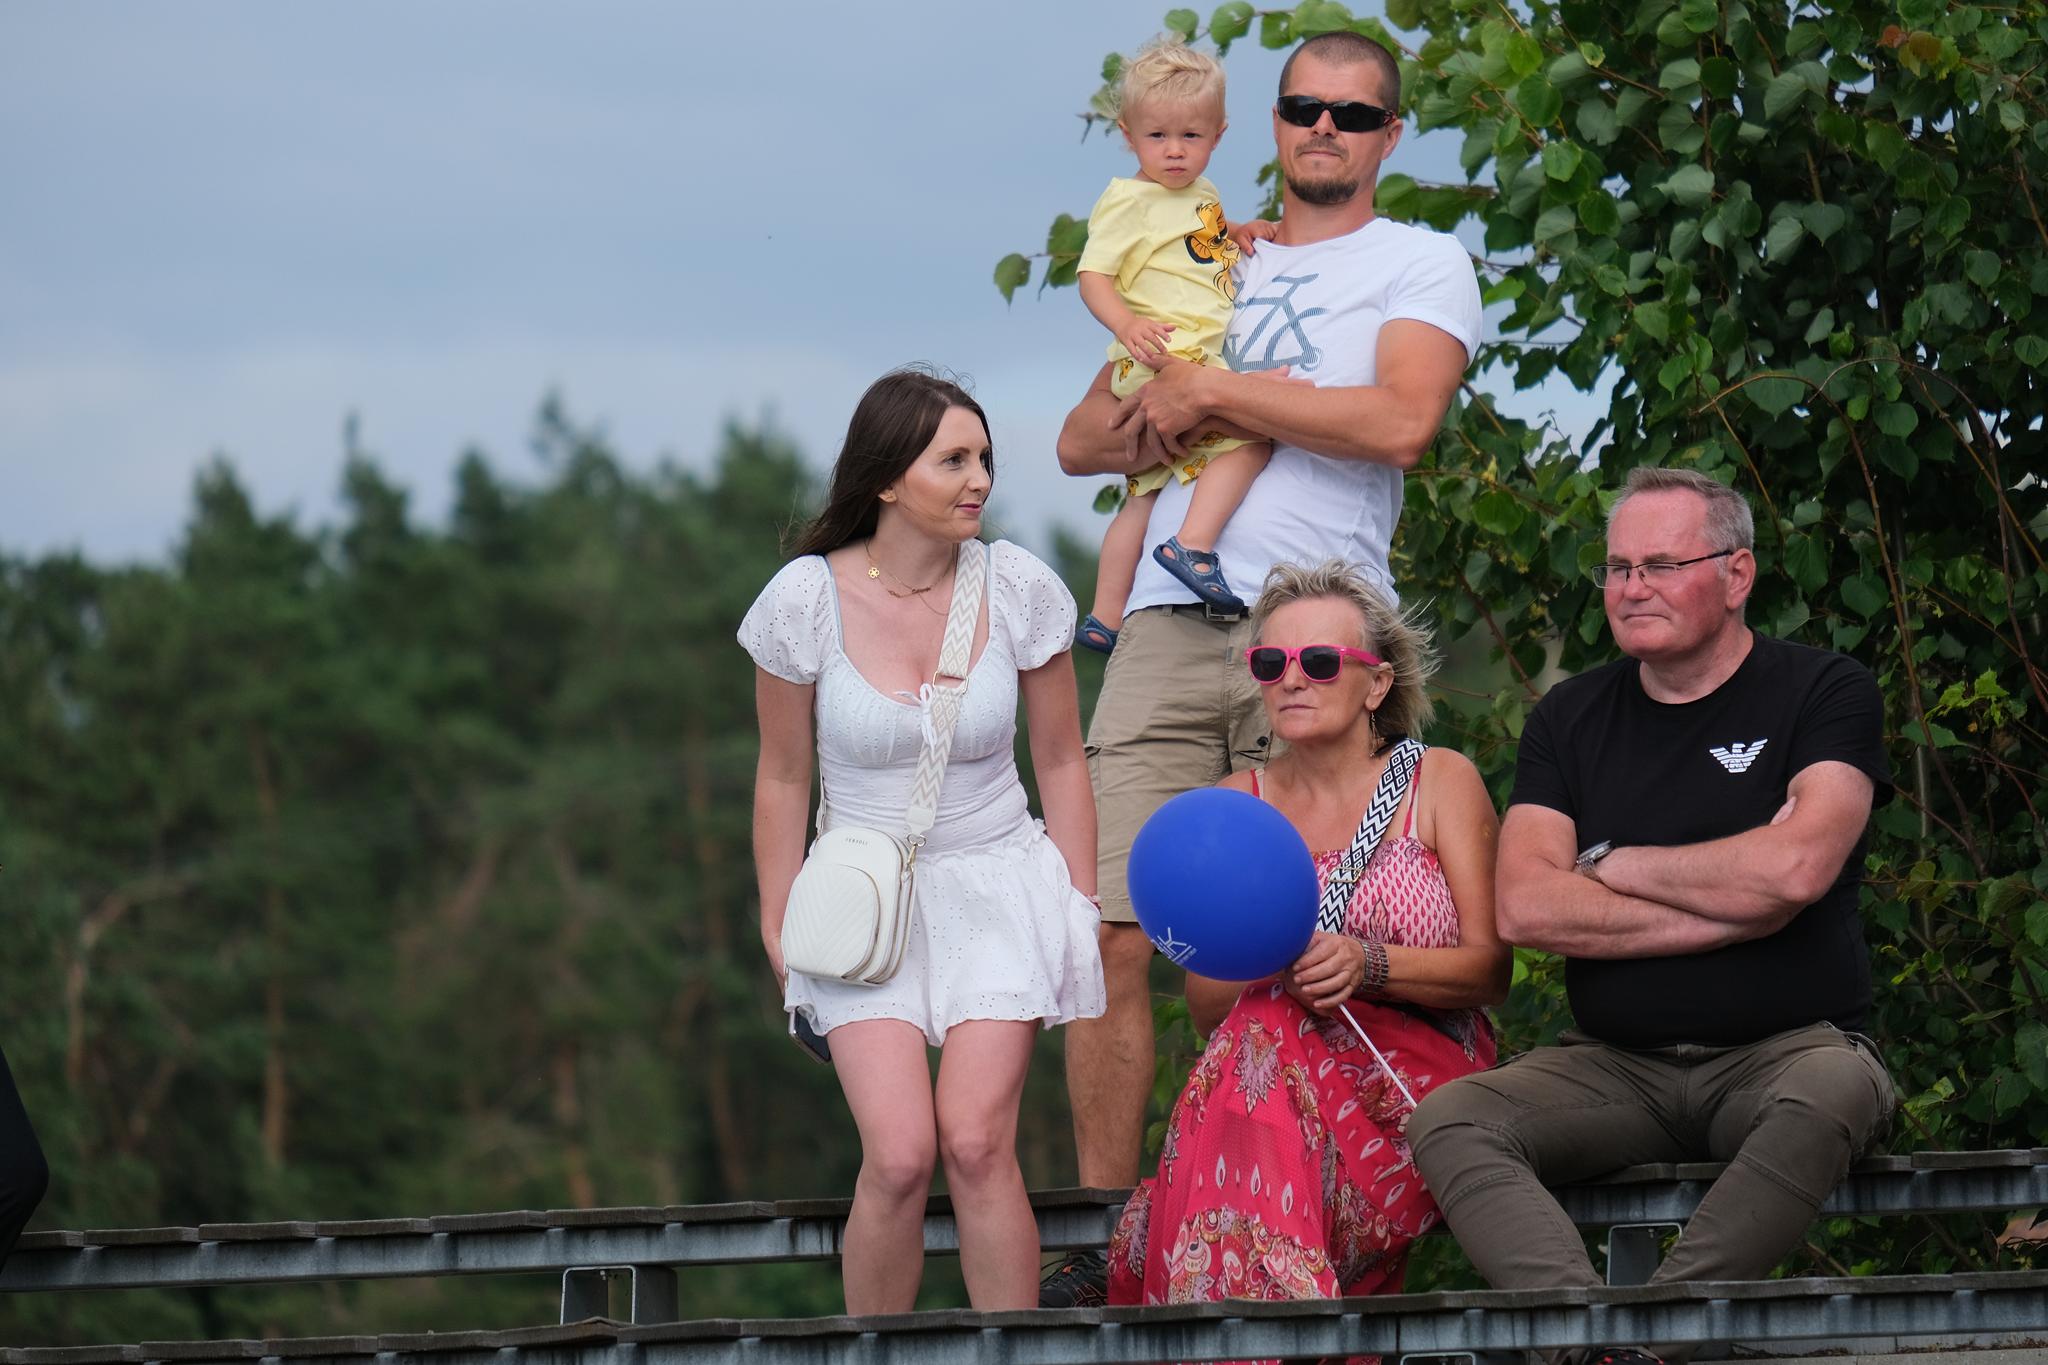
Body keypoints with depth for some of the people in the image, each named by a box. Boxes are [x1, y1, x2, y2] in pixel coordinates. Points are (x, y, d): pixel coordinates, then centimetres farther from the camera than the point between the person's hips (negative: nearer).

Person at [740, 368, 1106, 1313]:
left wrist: (1082, 908, 6)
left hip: (997, 887, 1)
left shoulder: (1017, 589, -6)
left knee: (976, 1143, -16)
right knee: (900, 1155, -17)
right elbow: (782, 777, 4)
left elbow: (1061, 762, 6)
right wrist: (779, 929, 6)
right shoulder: (808, 599, -9)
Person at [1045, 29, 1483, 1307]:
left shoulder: (1421, 265, 10)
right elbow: (1083, 440, 23)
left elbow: (1402, 422, -9)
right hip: (1172, 627, 4)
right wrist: (1152, 413, 1)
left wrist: (1212, 391, -4)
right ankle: (1101, 1240, -3)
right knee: (1112, 934, -7)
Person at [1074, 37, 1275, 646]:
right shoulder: (1127, 202, -7)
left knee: (1144, 496, 13)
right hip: (1162, 359, -10)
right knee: (1252, 431, -26)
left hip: (1204, 358, 10)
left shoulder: (1202, 196, 19)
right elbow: (1093, 275, -13)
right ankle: (1193, 545, -31)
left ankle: (1105, 618, 19)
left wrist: (1243, 233, 22)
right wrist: (1126, 324, -30)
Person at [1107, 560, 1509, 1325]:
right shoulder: (1239, 802, 16)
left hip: (1416, 1077, -3)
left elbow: (1490, 968, 1)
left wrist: (1368, 965, -17)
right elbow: (1205, 1007, 12)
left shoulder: (1440, 782, 8)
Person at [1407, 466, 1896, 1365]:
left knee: (1834, 1091, -38)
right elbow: (1524, 909, -3)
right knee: (1445, 1123, -23)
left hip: (1782, 1047, -3)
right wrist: (1735, 908, -10)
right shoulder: (1571, 719, 12)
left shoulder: (1824, 695, 1)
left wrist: (1614, 866, -2)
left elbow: (1796, 867, -17)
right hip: (1615, 1068, 4)